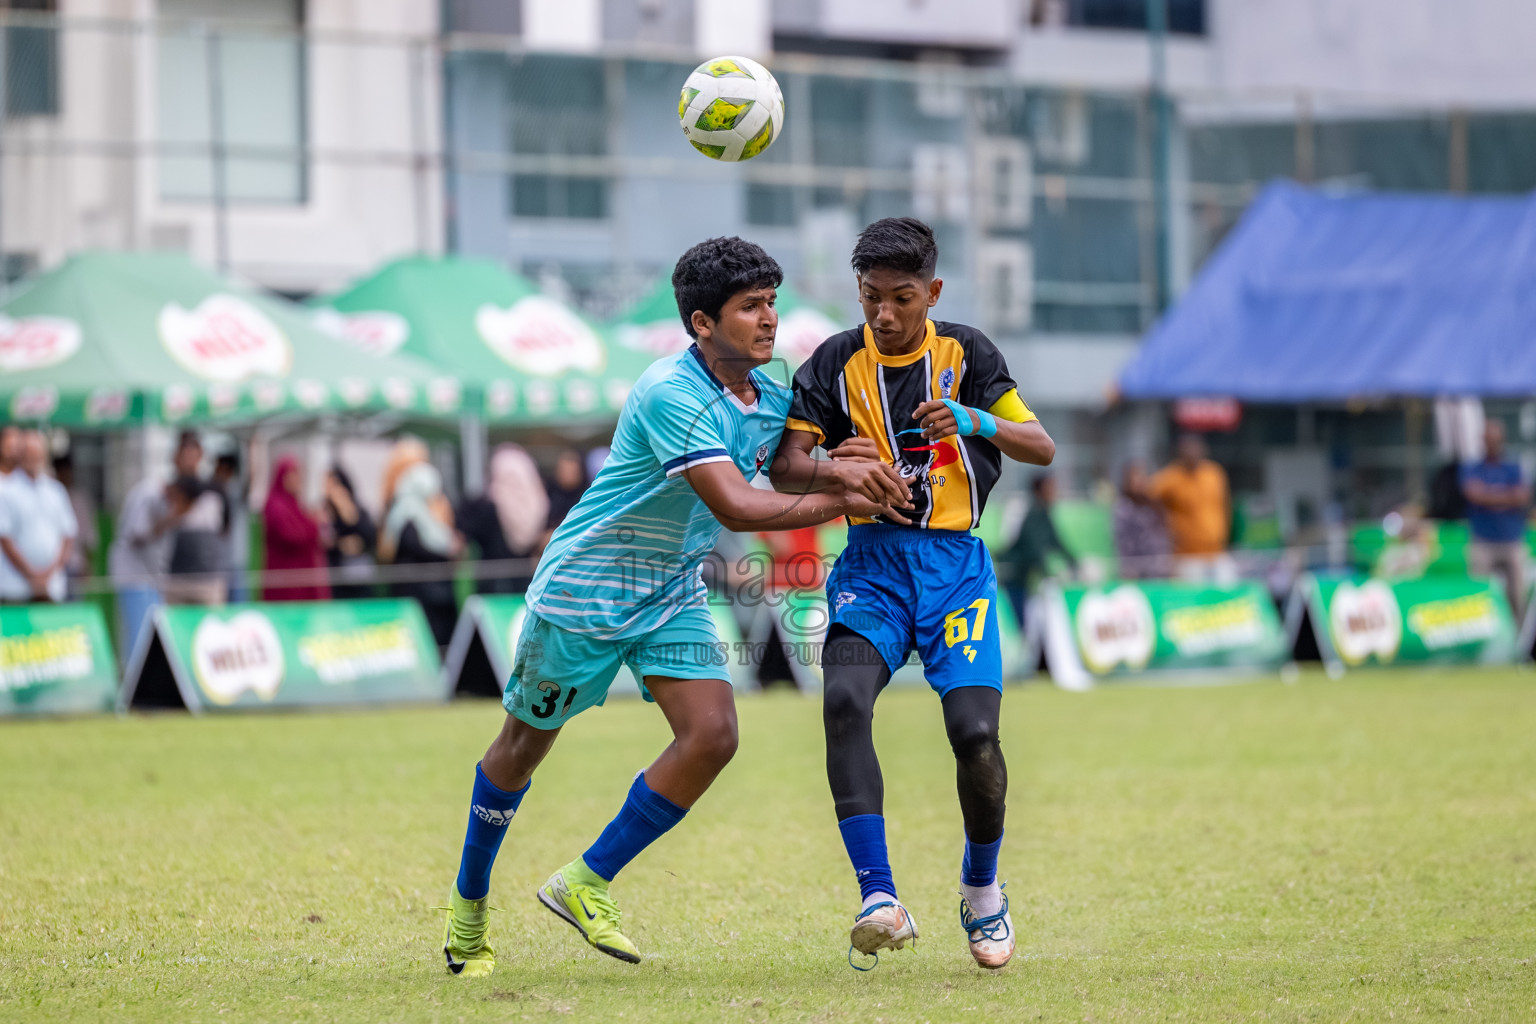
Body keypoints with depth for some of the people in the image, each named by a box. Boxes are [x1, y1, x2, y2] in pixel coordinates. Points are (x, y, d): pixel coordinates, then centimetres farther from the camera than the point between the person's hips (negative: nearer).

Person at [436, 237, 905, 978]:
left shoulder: (772, 397, -2)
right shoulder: (672, 394, -27)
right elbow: (736, 507, -33)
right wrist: (839, 502, -29)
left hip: (672, 597, 6)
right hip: (583, 591, -6)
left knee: (711, 736, -14)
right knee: (525, 744, 10)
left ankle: (586, 884, -2)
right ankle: (468, 904, 30)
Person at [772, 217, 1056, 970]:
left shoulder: (966, 352, 6)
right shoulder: (834, 363, 5)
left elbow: (1041, 448, 3)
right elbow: (783, 468, -3)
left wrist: (974, 420, -17)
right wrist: (833, 469, -26)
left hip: (955, 562, 0)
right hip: (872, 561, 0)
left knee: (974, 732, -15)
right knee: (845, 700, -27)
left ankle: (981, 888, 13)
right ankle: (880, 900, -30)